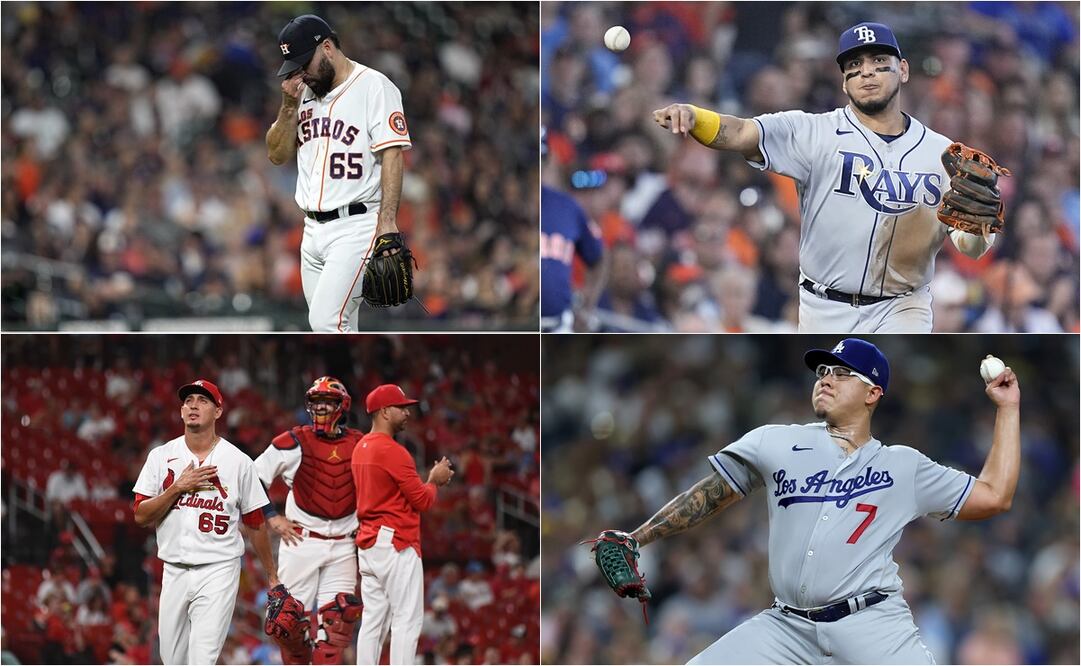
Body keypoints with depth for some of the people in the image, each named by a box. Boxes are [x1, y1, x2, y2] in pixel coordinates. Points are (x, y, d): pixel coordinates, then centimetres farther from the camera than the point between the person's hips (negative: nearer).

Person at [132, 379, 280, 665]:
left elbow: (255, 524, 7)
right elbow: (141, 516, 1)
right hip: (175, 573, 3)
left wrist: (273, 577, 10)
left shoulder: (238, 461, 1)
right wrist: (178, 487, -11)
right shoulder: (161, 457, 6)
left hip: (218, 571, -3)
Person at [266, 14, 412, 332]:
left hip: (356, 226, -7)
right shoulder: (304, 93, 15)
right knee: (336, 331, 8)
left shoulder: (373, 86, -7)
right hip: (313, 230, 8)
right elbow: (277, 154, 14)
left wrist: (387, 221, -22)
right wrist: (289, 106, -2)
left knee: (327, 321, -19)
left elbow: (392, 154, -13)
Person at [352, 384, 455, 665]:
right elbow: (422, 500, -12)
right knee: (408, 620, -7)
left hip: (368, 544, 9)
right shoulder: (393, 451, -15)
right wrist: (435, 480, 6)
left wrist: (430, 480, 15)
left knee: (373, 620, 10)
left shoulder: (361, 449, 13)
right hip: (396, 544, -9)